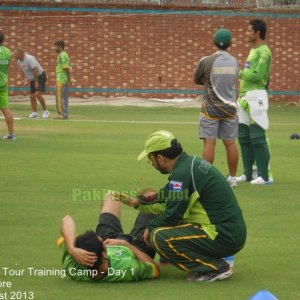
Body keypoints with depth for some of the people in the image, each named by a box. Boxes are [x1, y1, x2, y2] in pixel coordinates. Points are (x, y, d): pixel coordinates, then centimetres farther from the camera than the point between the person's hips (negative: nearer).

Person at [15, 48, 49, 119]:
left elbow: (35, 70, -30)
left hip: (40, 76, -9)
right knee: (32, 96, 2)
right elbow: (22, 71, 18)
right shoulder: (19, 61, 2)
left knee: (38, 94, -19)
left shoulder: (29, 59, -25)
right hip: (32, 79, 9)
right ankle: (34, 113, 7)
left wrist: (36, 81, -29)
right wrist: (28, 80, 13)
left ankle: (45, 111, -8)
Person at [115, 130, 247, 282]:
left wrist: (149, 227, 3)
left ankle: (215, 268, -10)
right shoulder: (192, 163, 13)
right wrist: (138, 202, 19)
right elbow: (168, 202, 21)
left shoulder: (182, 173, -17)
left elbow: (172, 216, -14)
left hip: (224, 238, -10)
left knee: (159, 237, -17)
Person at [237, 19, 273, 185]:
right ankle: (248, 174, 16)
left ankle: (265, 175, -8)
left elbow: (257, 75, -19)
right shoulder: (253, 51, 20)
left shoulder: (263, 51, -9)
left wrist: (239, 73, -9)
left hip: (256, 96, -10)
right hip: (246, 97, 10)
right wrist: (242, 96, 16)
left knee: (257, 137, -10)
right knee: (243, 137, 10)